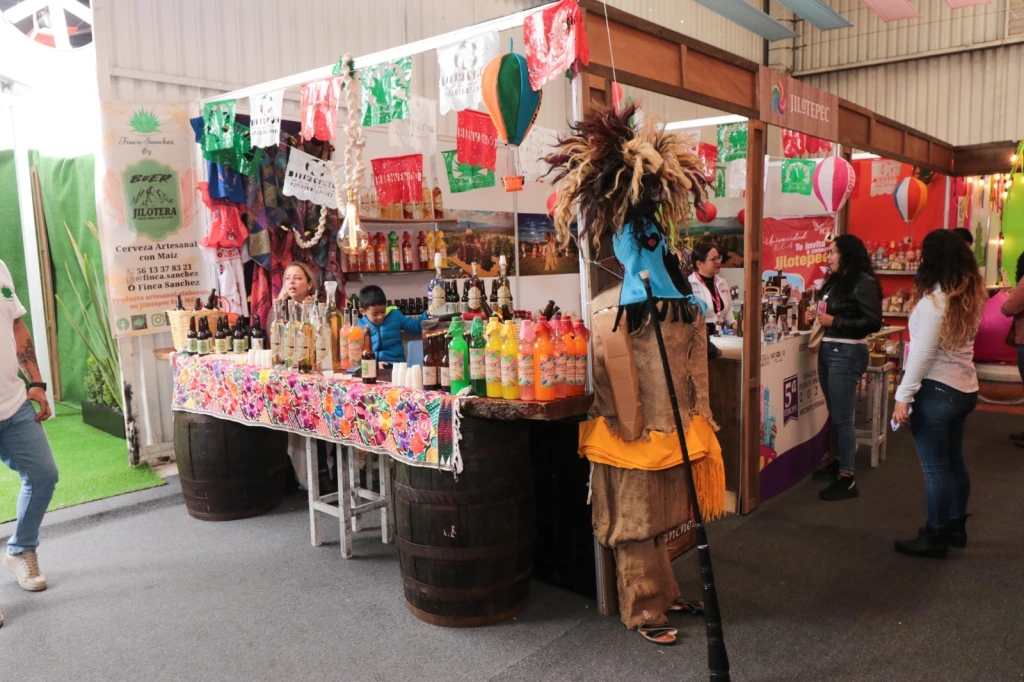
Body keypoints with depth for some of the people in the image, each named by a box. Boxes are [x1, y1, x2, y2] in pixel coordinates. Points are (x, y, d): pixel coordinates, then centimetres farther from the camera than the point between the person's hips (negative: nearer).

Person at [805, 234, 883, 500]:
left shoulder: (863, 283, -13)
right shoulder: (835, 281, 12)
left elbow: (874, 323, -19)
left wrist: (834, 322, -20)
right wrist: (817, 316, 4)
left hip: (847, 353, -8)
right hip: (827, 349, 8)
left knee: (842, 417, -5)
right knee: (834, 413, 15)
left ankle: (847, 478, 3)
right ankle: (840, 461, 29)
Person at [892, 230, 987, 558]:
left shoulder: (934, 300, -18)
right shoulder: (971, 295, 5)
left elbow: (922, 354, -20)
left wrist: (903, 396, -17)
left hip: (936, 390, -9)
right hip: (965, 388, 9)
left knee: (935, 467, 1)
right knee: (953, 461, 20)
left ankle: (934, 538, 12)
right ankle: (955, 526, 33)